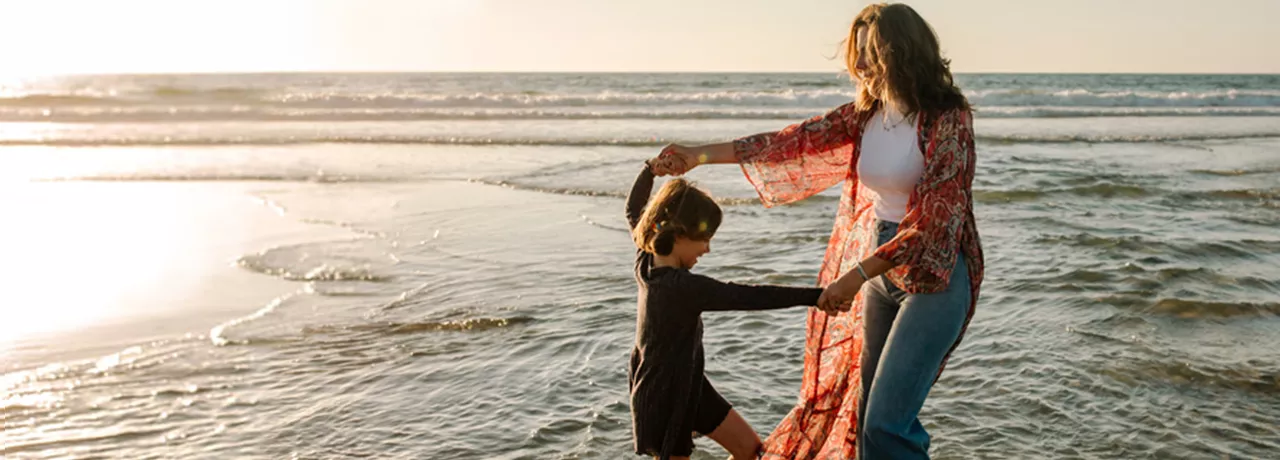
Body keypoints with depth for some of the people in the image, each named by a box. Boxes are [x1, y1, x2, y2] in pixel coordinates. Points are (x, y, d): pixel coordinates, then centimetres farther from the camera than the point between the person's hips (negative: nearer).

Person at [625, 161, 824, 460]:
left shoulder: (648, 260, -6)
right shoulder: (683, 286, -31)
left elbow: (634, 211, 12)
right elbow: (750, 297, -34)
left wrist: (652, 168, 19)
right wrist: (815, 296, -33)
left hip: (689, 385, 9)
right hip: (663, 399, -9)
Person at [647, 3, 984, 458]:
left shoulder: (947, 119, -17)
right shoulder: (866, 113, 3)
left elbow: (932, 221, -22)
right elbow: (792, 140, 1)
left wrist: (857, 275, -23)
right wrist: (697, 154, -1)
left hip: (934, 275, -7)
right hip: (882, 268, 7)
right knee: (868, 409, 14)